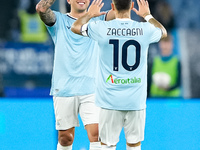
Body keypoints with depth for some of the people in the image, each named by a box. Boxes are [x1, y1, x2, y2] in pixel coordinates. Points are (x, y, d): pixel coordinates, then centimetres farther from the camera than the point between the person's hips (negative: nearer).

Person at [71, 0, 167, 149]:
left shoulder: (102, 28, -7)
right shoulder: (145, 29, -2)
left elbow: (75, 27, 14)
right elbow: (163, 32, 24)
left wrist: (89, 14, 32)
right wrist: (147, 15, 39)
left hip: (110, 101, -1)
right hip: (136, 101, 1)